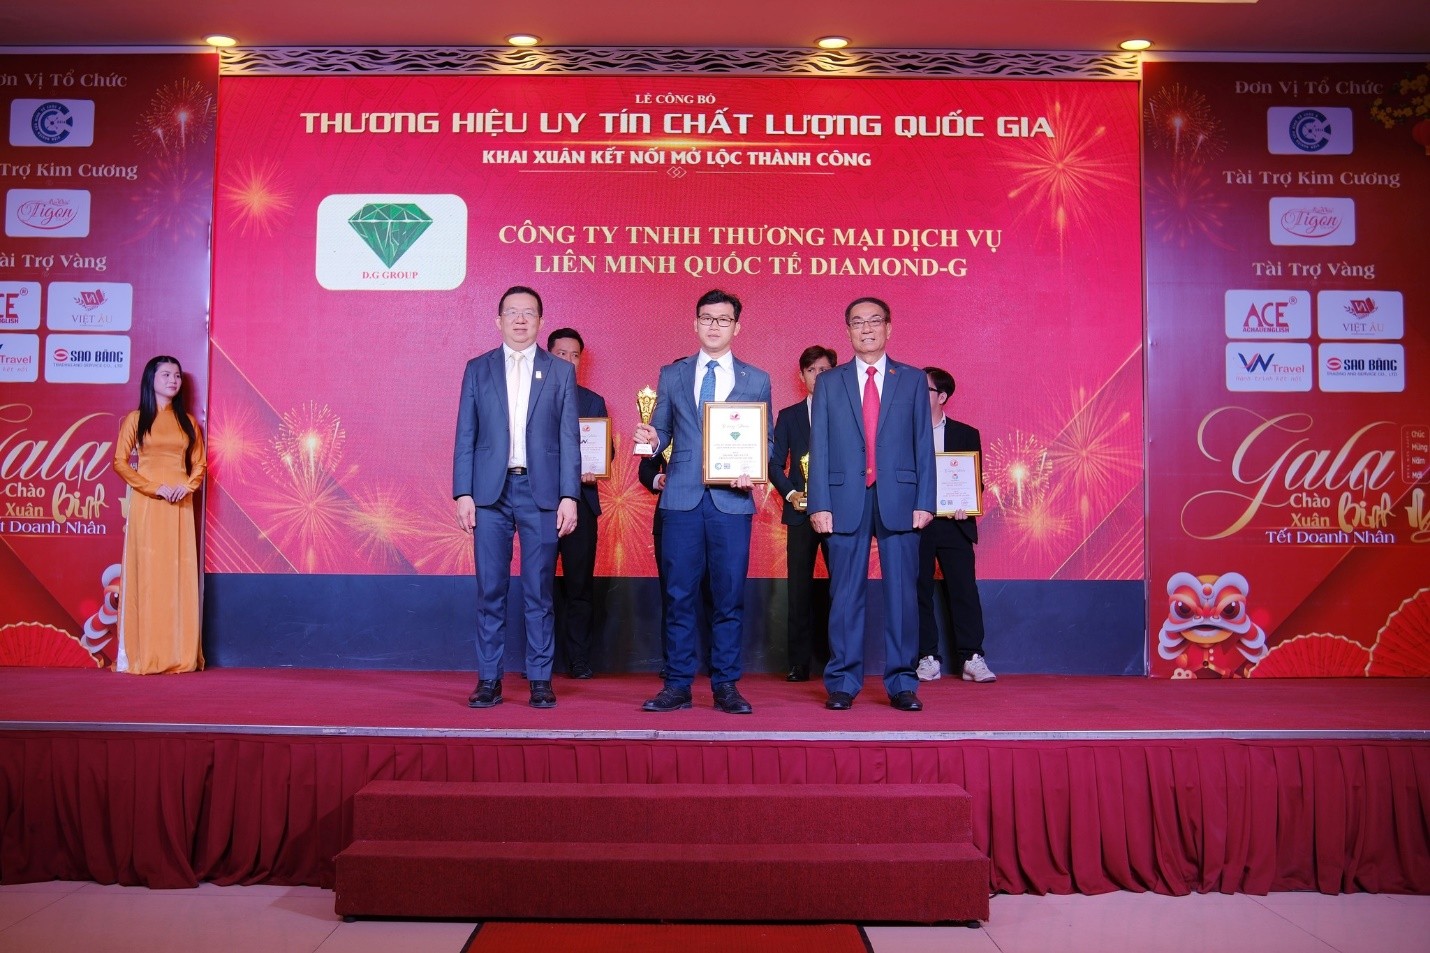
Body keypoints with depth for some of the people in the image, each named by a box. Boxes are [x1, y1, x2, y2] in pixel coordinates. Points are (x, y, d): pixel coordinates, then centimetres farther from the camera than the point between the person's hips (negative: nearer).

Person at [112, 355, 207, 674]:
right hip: (146, 505, -3)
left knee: (180, 575, 1)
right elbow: (120, 462, -2)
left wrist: (187, 486, -8)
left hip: (181, 506, 3)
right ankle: (144, 655, 1)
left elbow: (200, 463, 12)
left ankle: (180, 654, 4)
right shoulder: (135, 419, 4)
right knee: (147, 573, -4)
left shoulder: (187, 421, 13)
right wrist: (155, 487, -13)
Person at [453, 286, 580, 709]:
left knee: (539, 592, 4)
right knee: (490, 591, 4)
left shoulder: (561, 372, 7)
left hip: (542, 492, -1)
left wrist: (569, 496, -5)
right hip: (490, 492, 1)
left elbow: (569, 439, 3)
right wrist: (462, 493, -2)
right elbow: (465, 436, 7)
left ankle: (540, 680, 12)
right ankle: (488, 679, 13)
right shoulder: (478, 369, 10)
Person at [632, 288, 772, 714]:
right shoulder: (671, 375, 12)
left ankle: (726, 685, 13)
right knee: (679, 595, 2)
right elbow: (663, 431, 11)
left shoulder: (756, 380, 11)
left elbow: (765, 440, 10)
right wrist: (652, 440, -12)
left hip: (732, 500, 0)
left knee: (729, 596, 2)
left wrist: (753, 471, -9)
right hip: (681, 498, 1)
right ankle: (677, 685, 11)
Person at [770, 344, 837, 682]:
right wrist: (790, 493, -7)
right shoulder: (788, 416, 15)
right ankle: (799, 663, 5)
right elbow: (775, 463, 9)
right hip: (801, 511, 1)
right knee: (799, 588, 0)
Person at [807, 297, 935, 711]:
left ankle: (902, 684, 11)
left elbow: (924, 444, 6)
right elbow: (819, 448, 6)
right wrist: (819, 504, -4)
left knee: (902, 592, 2)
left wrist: (924, 502, -2)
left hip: (899, 499, 0)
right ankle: (842, 684, 10)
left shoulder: (912, 380, 11)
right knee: (846, 594, 3)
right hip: (846, 499, 0)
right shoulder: (829, 383, 11)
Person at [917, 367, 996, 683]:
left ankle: (971, 658, 5)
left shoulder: (966, 434, 9)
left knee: (964, 589, -1)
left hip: (954, 524, 0)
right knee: (919, 591, 2)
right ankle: (927, 658, 10)